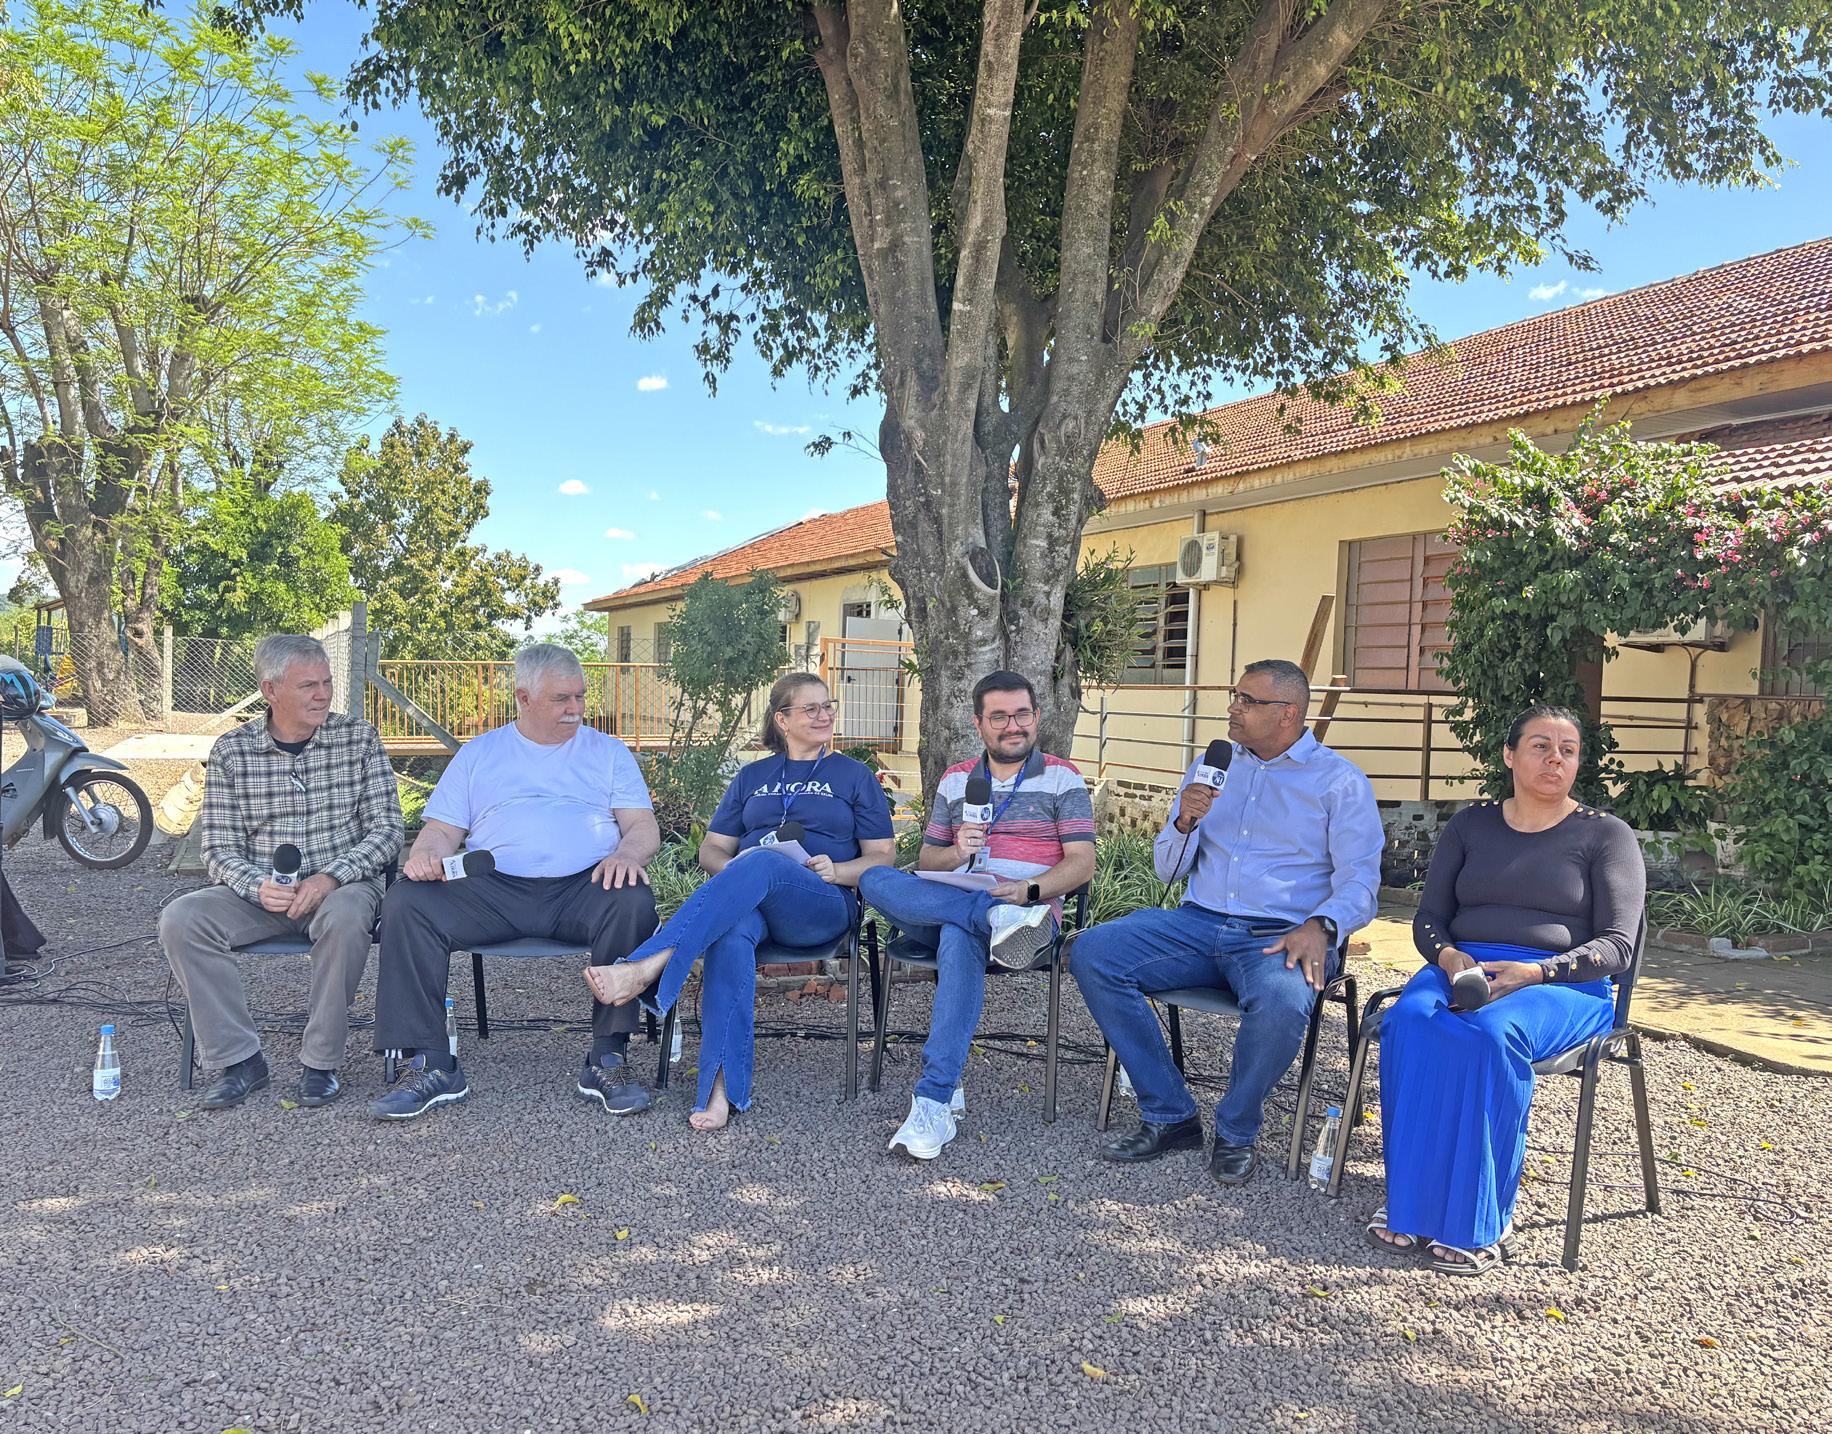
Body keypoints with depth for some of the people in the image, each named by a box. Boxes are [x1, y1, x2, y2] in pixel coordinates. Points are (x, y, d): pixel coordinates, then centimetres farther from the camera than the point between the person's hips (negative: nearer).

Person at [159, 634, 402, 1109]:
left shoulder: (359, 737, -1)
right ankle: (240, 1059, -12)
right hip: (260, 890, 3)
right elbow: (220, 848, 1)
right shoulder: (231, 750, 2)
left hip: (340, 886, -2)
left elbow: (386, 829, -5)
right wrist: (258, 887, -20)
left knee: (345, 915, -36)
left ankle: (319, 1062, -19)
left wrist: (329, 878, -20)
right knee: (181, 919, -23)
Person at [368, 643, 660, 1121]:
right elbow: (444, 830, 15)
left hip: (582, 886, -1)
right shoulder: (477, 754, 21)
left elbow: (645, 826, 8)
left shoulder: (608, 752, 18)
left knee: (633, 903, -34)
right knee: (406, 904, -24)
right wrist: (426, 854, -10)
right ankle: (435, 1068, -18)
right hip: (493, 888, 2)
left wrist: (628, 852, -16)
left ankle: (607, 1060, -24)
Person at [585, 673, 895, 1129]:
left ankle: (645, 968, -50)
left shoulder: (855, 776, 17)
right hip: (746, 899, 2)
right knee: (731, 934, -38)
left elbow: (882, 858, 12)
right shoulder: (752, 777, 25)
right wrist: (731, 871, -3)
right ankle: (722, 1088, -45)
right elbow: (711, 849, 21)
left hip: (824, 906, -2)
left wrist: (838, 871, -9)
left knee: (762, 862, -37)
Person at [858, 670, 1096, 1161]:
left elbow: (1081, 863, 2)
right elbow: (926, 860, 18)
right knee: (874, 879, -27)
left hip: (1027, 910, -3)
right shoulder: (955, 780, 21)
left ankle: (936, 1099, -42)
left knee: (960, 934, -40)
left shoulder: (1062, 778, 11)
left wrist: (1029, 890, -17)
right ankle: (998, 919, -41)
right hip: (941, 905, 4)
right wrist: (955, 853, -6)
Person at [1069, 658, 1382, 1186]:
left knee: (1282, 1003, -39)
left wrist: (1320, 927, -24)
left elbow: (1360, 880, -3)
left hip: (1279, 937, -4)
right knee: (1091, 953, -19)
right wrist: (1186, 822, -4)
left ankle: (1236, 1131, -7)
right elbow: (1168, 871, 17)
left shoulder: (1340, 782, 5)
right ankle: (1170, 1117, -9)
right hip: (1199, 923, 4)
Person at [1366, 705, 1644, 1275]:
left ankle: (1478, 1221, -26)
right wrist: (1448, 957, -11)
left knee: (1489, 1034, -37)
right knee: (1409, 1022, -32)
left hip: (1562, 984, -3)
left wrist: (1534, 973, -19)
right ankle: (1409, 1203, -24)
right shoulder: (1470, 825, 15)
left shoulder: (1606, 836, 6)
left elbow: (1617, 946, -2)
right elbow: (1428, 918, 13)